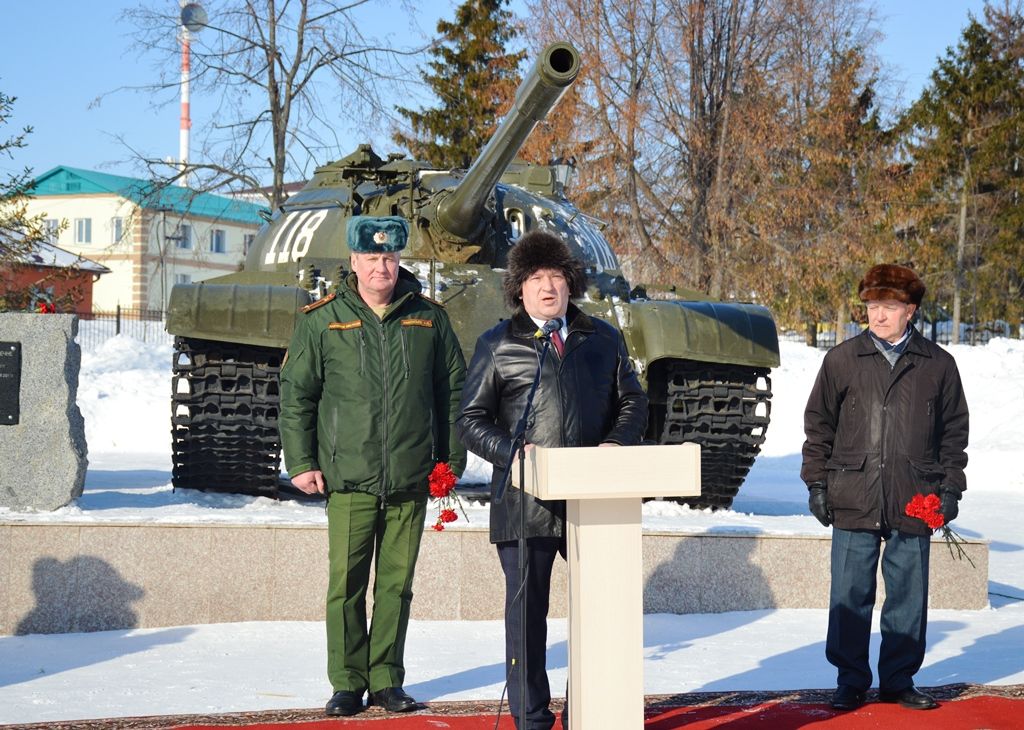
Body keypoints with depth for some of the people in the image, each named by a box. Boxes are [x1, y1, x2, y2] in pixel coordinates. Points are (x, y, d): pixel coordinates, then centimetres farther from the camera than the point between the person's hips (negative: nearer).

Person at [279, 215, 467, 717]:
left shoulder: (428, 319, 8)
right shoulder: (322, 321, 3)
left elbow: (453, 389, 15)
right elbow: (295, 393, 5)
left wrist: (451, 458, 11)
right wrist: (301, 462, 0)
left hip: (411, 479, 2)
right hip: (348, 478, -1)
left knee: (397, 584, 7)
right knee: (346, 584, -1)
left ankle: (386, 680, 16)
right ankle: (347, 683, 10)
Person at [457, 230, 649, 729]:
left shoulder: (602, 339, 13)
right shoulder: (497, 346, 5)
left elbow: (632, 402, 16)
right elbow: (470, 420, 3)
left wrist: (616, 443, -4)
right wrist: (512, 453, -14)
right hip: (525, 503, -3)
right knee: (527, 613, 1)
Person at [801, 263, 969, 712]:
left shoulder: (938, 365, 7)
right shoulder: (842, 360, 5)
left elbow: (954, 431, 12)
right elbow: (817, 425, 9)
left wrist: (950, 488, 6)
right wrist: (816, 482, 3)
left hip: (913, 502, 1)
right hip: (853, 501, -1)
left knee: (908, 596, 6)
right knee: (850, 595, 2)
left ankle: (899, 680, 19)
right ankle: (851, 680, 13)